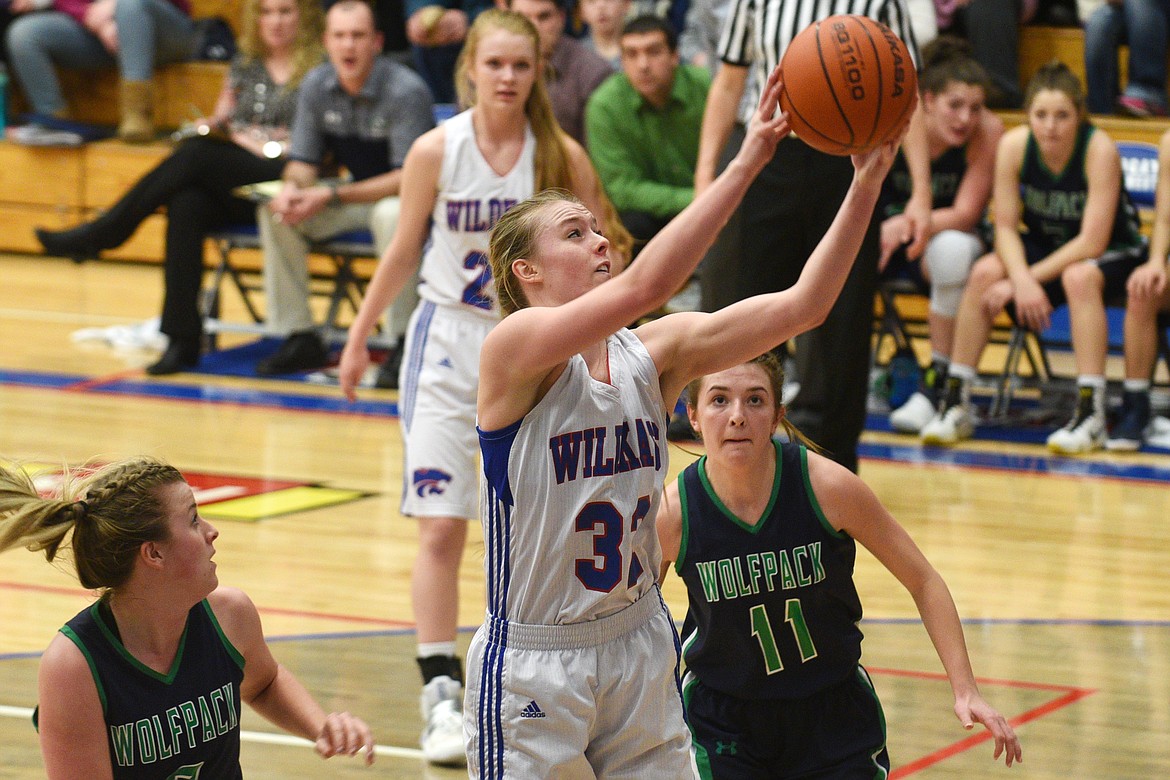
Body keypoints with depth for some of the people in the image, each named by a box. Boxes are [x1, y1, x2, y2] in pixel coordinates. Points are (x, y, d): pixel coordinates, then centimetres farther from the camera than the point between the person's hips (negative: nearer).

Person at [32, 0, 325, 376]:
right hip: (228, 188, 5)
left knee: (197, 155, -30)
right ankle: (181, 341, -34)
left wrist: (269, 146, -12)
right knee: (187, 206, -31)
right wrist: (210, 127, 4)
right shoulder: (245, 65, 23)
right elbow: (219, 123, 27)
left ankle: (103, 232, -17)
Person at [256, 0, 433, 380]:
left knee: (392, 215, -39)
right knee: (275, 209, -13)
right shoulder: (316, 87, -5)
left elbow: (408, 177, -25)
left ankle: (405, 344, -28)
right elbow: (303, 162, 2)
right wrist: (292, 187, -24)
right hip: (355, 192, 6)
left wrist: (332, 196, -31)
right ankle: (299, 337, -6)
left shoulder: (406, 91, -23)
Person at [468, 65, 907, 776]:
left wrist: (867, 183, -20)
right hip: (533, 670, -6)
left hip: (641, 653, 6)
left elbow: (802, 306, -8)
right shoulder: (514, 348, -16)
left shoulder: (651, 354, 0)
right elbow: (643, 285, -31)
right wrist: (748, 162, -34)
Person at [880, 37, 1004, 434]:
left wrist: (906, 225, -36)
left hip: (949, 232, -1)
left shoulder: (987, 131, -19)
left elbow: (965, 215, -20)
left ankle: (937, 382, -26)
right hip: (888, 230, 1)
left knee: (953, 249, -39)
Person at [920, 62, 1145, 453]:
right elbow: (1005, 227, -14)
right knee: (984, 272, -22)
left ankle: (1091, 415, -36)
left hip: (1112, 252, -4)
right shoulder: (1013, 145, -16)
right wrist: (1021, 281, -32)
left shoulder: (1099, 149, -27)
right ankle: (955, 403, -15)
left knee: (1078, 277, -36)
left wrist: (1030, 278, -29)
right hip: (1043, 243, 4)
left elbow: (1092, 243, -27)